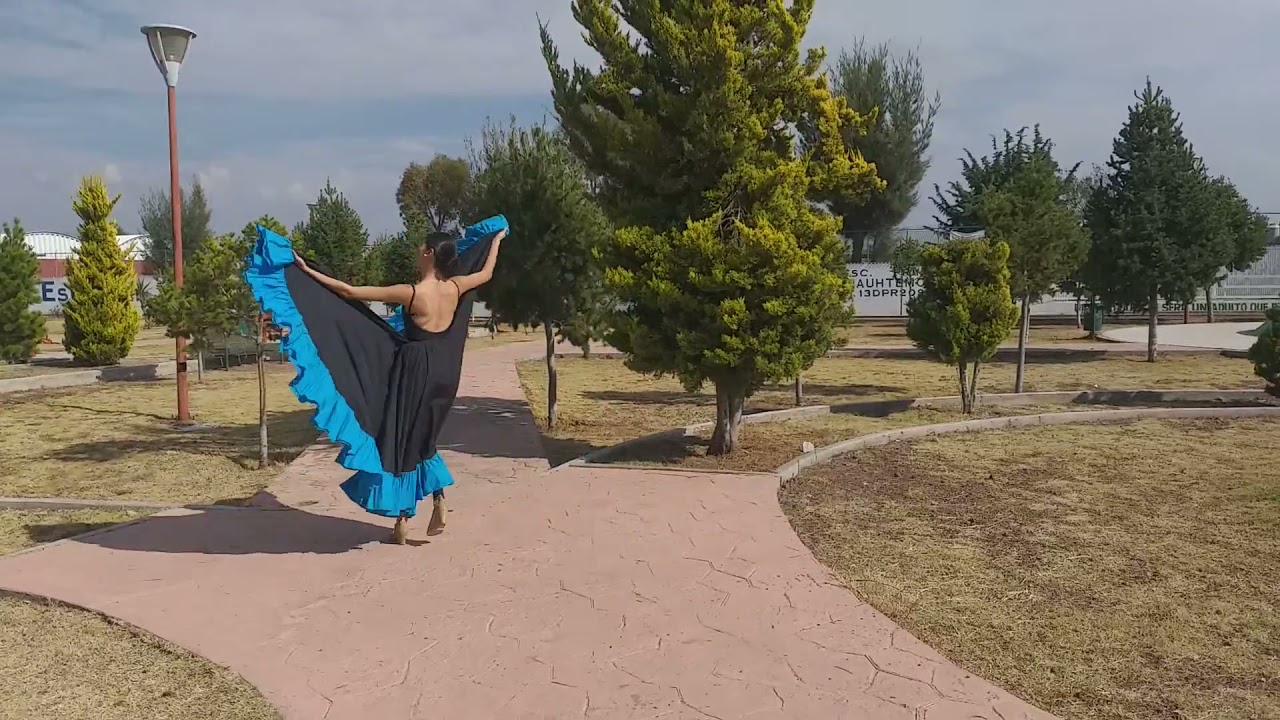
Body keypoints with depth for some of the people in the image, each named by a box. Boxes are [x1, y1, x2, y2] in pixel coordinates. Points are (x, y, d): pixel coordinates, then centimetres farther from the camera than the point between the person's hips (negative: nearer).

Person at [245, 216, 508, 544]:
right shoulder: (456, 287, -4)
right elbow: (486, 272, 17)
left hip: (414, 371, -6)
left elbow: (350, 292, -16)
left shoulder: (411, 293, -18)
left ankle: (402, 522, 9)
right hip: (442, 371, 6)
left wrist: (308, 271, -10)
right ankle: (438, 502, 15)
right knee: (423, 439, 23)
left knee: (400, 441, 6)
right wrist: (497, 238, 32)